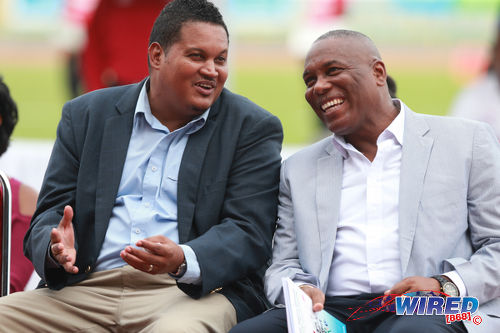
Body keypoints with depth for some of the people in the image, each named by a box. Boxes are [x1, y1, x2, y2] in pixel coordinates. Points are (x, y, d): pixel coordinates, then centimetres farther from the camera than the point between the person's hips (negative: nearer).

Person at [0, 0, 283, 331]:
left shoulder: (254, 129, 7)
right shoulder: (85, 116, 15)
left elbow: (248, 233, -4)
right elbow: (51, 213, 13)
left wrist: (183, 260, -25)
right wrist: (56, 248, -14)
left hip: (192, 292, -3)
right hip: (87, 290, 3)